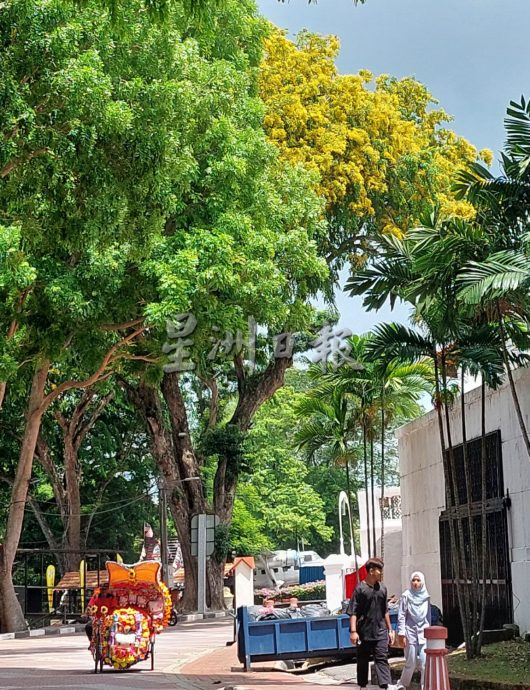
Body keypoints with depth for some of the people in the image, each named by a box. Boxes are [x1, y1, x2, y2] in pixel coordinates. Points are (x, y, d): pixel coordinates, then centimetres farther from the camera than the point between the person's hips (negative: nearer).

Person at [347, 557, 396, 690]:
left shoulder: (382, 588, 8)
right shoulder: (360, 588, -8)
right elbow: (353, 612, -10)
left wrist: (390, 629, 17)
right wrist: (353, 631, -17)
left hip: (380, 632, 4)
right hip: (364, 632, -4)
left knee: (382, 658, -7)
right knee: (363, 660, 8)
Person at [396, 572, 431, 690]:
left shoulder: (426, 596, 6)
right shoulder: (406, 596, -4)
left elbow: (428, 616, 14)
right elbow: (401, 616, -4)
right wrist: (401, 634, -8)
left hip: (423, 633, 3)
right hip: (410, 632, -3)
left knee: (425, 662, -6)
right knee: (411, 664, 4)